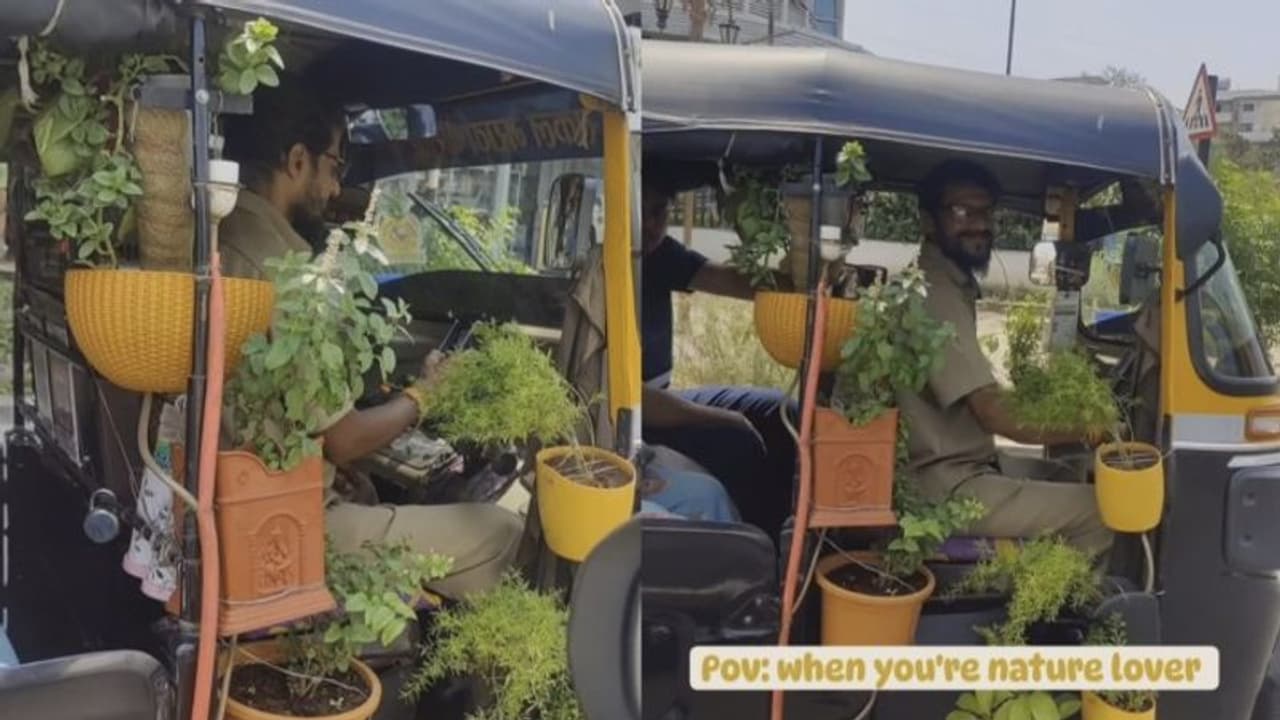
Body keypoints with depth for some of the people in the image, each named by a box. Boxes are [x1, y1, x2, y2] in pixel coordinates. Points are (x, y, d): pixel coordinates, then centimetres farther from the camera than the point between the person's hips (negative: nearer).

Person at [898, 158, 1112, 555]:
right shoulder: (936, 294, -19)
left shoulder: (951, 285, 13)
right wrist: (1089, 429, -11)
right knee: (1099, 509, -12)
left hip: (956, 472, 10)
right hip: (945, 488, -10)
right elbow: (998, 415, -23)